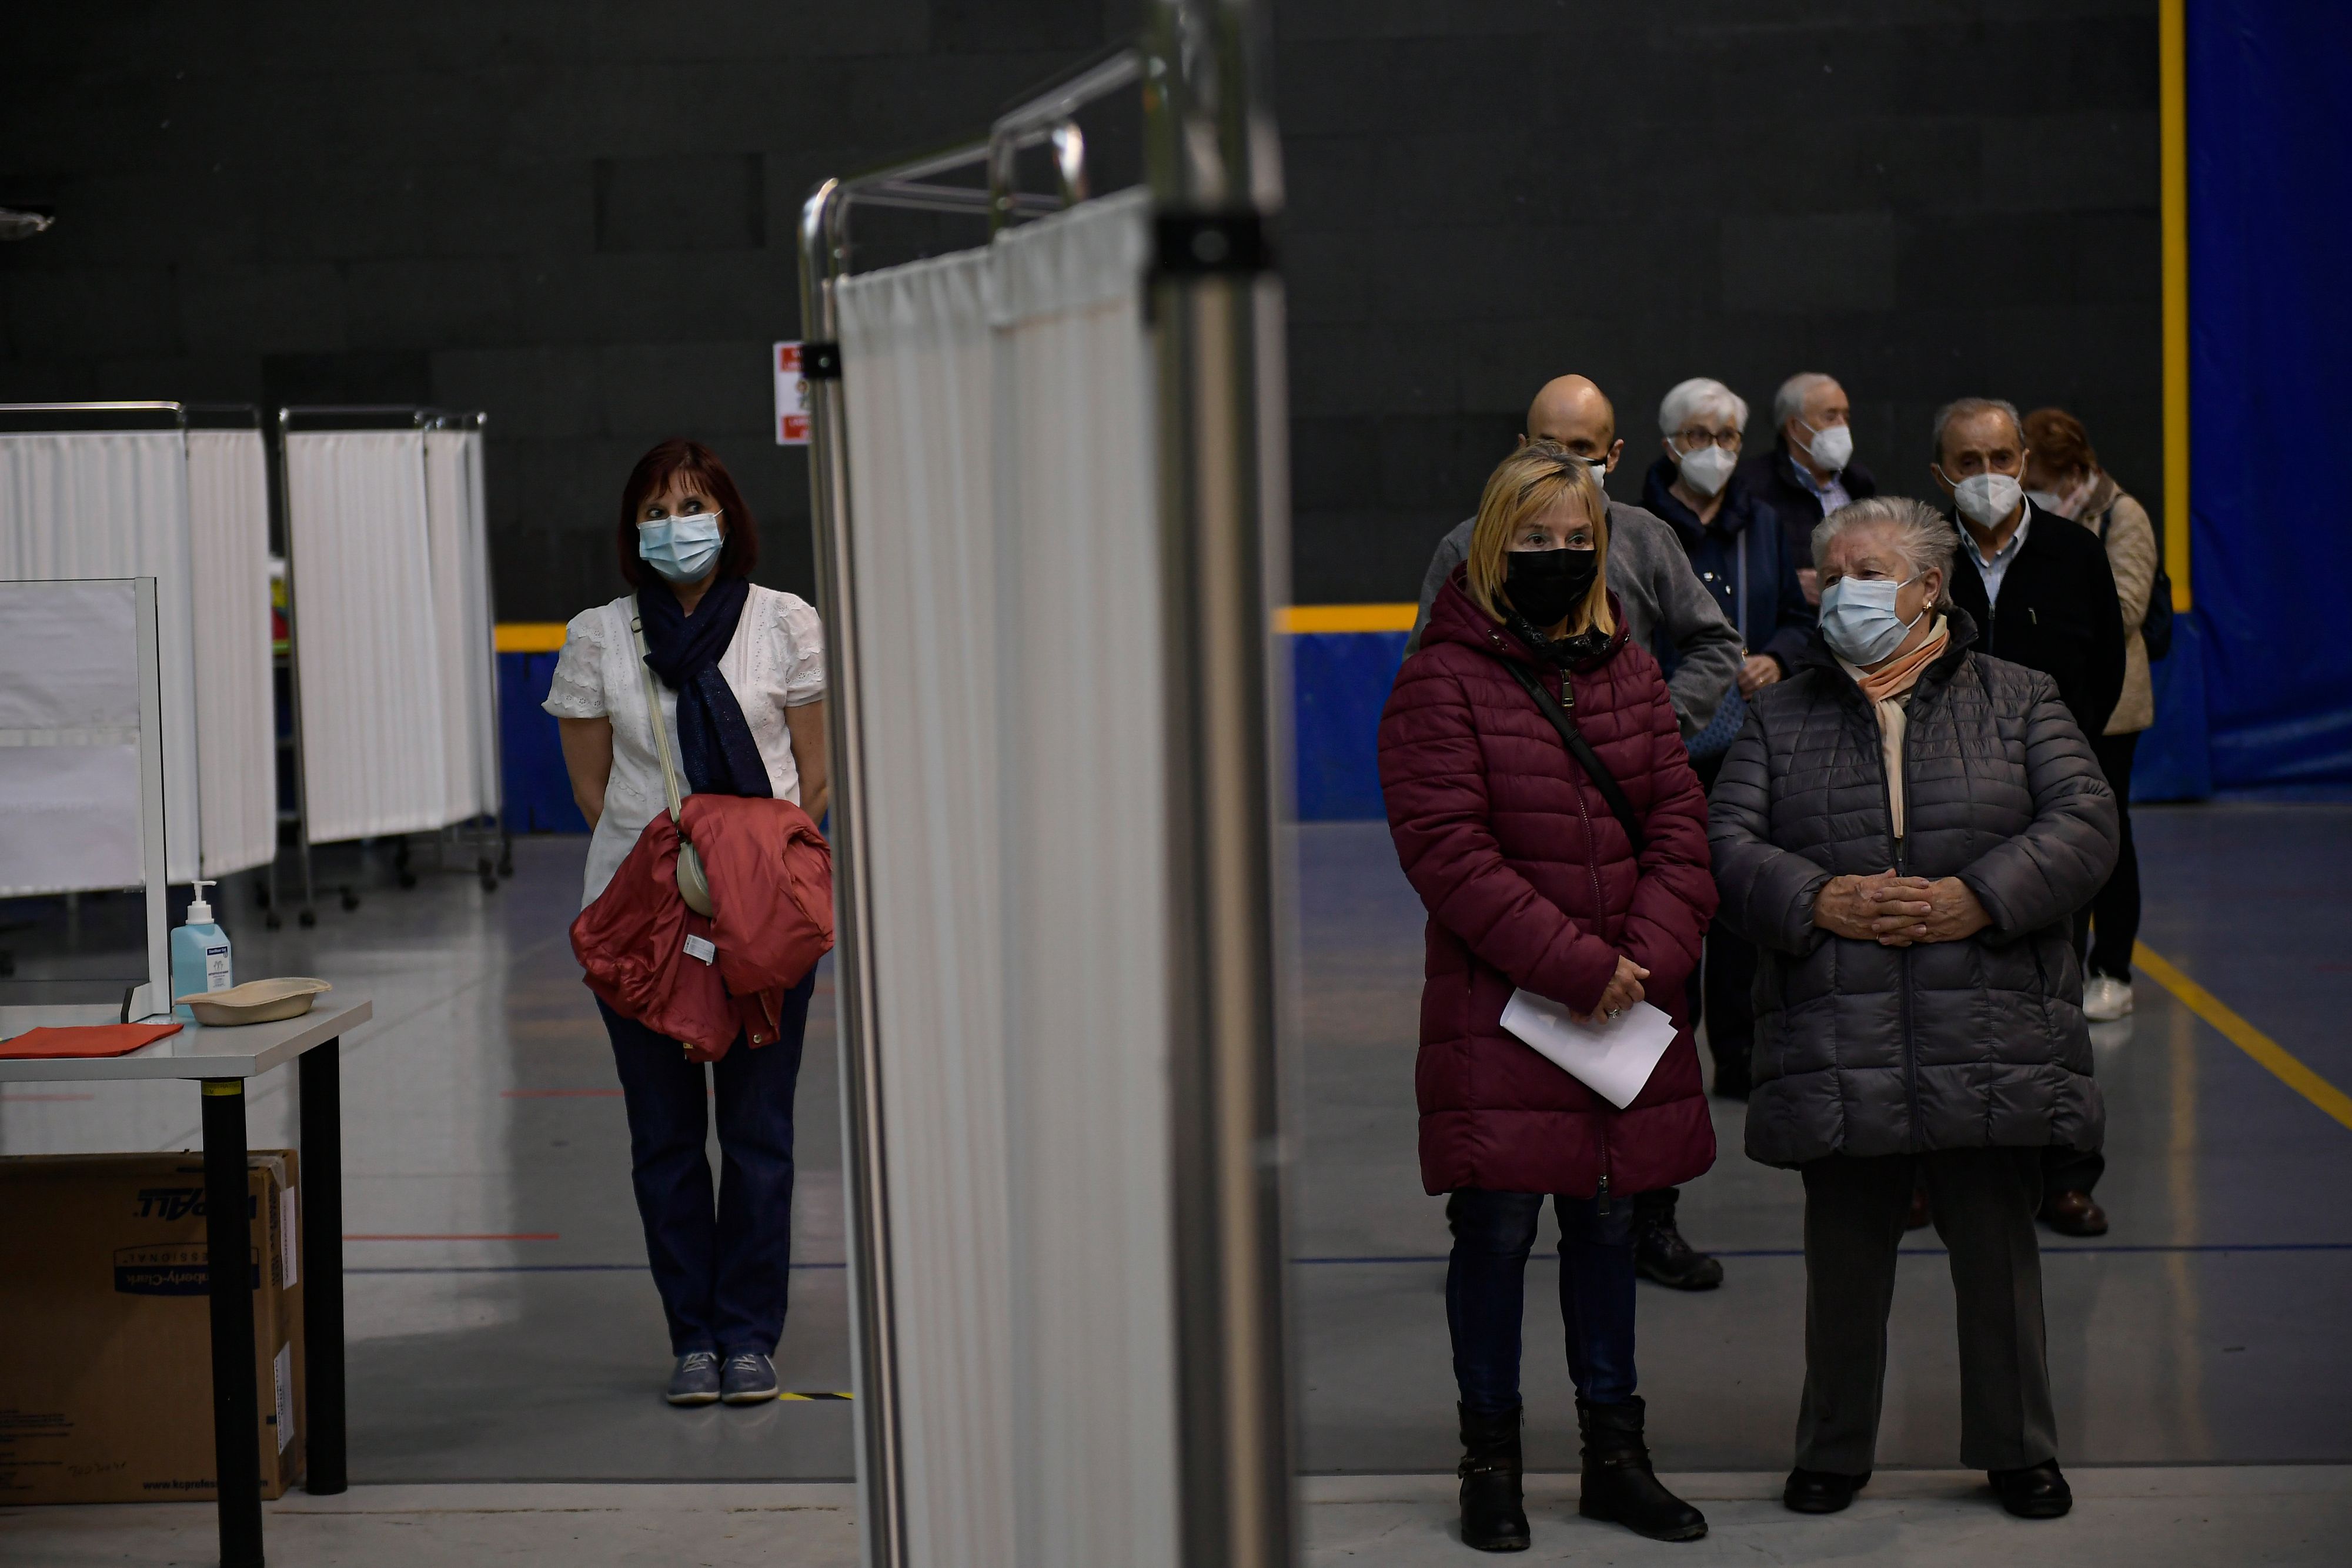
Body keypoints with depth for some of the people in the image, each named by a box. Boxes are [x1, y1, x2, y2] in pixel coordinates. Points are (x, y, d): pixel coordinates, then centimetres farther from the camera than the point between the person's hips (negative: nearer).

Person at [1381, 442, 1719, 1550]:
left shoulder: (1629, 672, 11)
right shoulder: (1442, 683, -6)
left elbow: (1679, 825, 6)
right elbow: (1448, 852, -14)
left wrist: (1644, 960, -10)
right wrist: (1575, 965, -18)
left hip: (1628, 1003, 5)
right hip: (1497, 1004, -5)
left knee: (1607, 1220, 13)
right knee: (1498, 1228, -1)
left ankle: (1614, 1452, 24)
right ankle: (1490, 1460, 13)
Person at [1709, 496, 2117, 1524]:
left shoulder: (2016, 700, 9)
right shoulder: (1781, 715, 12)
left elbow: (2084, 822, -2)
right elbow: (1727, 842, 3)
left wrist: (1978, 899, -14)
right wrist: (1819, 902, -14)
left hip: (1992, 1044, -1)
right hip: (1838, 1047, 1)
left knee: (1998, 1249, 7)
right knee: (1845, 1258, 8)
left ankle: (2018, 1448, 23)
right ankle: (1833, 1450, 23)